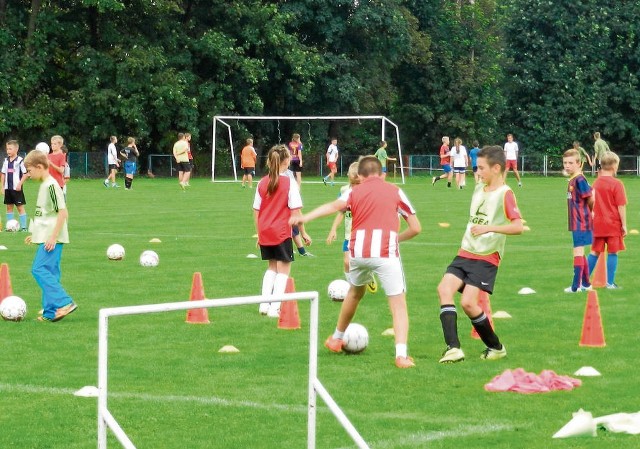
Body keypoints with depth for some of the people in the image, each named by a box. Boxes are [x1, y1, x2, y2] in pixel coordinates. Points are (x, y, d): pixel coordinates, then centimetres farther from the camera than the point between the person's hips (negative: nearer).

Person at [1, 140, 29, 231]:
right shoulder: (6, 161, 8)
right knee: (9, 207, 9)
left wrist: (19, 184, -14)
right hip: (8, 188, 6)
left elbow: (25, 174, -9)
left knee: (20, 207, -2)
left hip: (16, 188, -6)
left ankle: (23, 226, 1)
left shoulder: (20, 160, -10)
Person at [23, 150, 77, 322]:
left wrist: (53, 237, -21)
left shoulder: (51, 186, -15)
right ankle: (51, 312, 12)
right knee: (48, 273, 10)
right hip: (46, 237, 10)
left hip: (51, 238, -10)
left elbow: (62, 212, -20)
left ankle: (64, 303, -17)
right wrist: (35, 234, 26)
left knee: (39, 269, -15)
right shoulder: (44, 185, 16)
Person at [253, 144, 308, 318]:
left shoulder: (262, 183, 3)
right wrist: (303, 232, -3)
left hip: (265, 232, 5)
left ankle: (264, 304, 13)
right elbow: (295, 211, -11)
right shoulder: (290, 183, -10)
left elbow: (256, 211, 7)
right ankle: (275, 307, -3)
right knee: (284, 268, 5)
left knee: (272, 266, 21)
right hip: (282, 232, -5)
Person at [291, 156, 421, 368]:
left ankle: (336, 339, 44)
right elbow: (415, 228, 12)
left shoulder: (355, 192, 15)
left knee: (355, 293, 29)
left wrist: (305, 218, -19)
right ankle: (401, 355, -14)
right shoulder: (395, 192, 14)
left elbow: (334, 206, -7)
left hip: (359, 251, 2)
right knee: (399, 305, 2)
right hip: (386, 252, -2)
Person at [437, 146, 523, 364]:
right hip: (465, 253, 7)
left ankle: (496, 347, 6)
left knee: (468, 302, -16)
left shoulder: (505, 194, -11)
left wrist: (489, 228, -31)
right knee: (444, 289, -15)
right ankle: (453, 348, -18)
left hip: (487, 258, -7)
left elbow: (518, 226, -23)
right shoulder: (479, 188, 14)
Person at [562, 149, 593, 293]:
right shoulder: (572, 180, 10)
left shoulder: (579, 180, -17)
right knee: (580, 253, 17)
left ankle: (576, 286, -11)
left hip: (581, 223, -10)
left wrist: (589, 212, 0)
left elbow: (591, 199, -16)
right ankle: (586, 284, 26)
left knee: (578, 252, -10)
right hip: (576, 223, 10)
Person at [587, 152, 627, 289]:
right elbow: (621, 206, -11)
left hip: (597, 224, 5)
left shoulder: (596, 183, 5)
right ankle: (610, 282, 1)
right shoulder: (617, 184, -11)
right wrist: (624, 225, -6)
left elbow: (592, 203, 11)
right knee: (613, 252, 2)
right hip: (613, 223, -5)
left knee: (595, 252, 12)